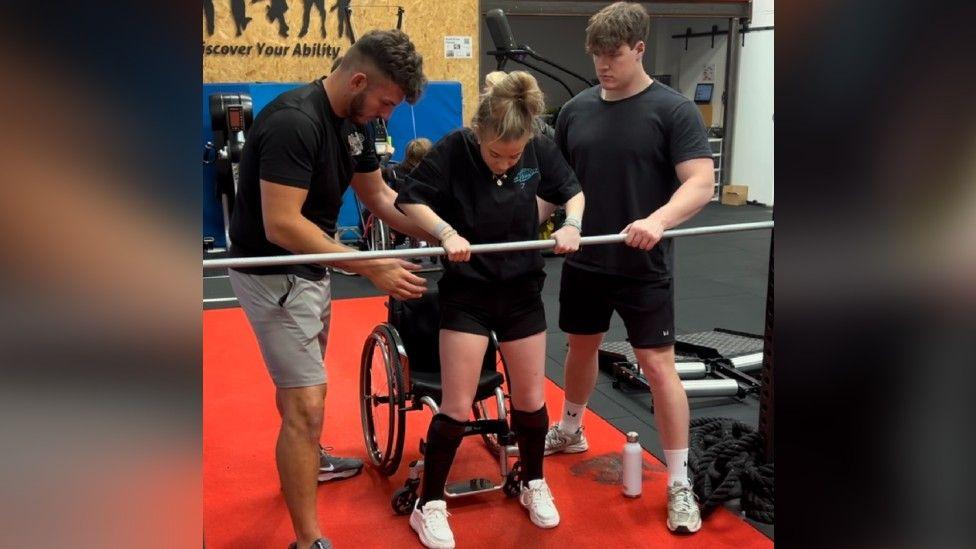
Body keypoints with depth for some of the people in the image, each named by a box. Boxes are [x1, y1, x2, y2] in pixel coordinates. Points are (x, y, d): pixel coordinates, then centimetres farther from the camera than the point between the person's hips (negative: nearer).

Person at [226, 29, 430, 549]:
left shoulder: (351, 120, 2)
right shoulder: (293, 121, -27)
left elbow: (378, 196, 11)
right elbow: (281, 224, -32)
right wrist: (371, 267, -32)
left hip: (310, 266, 9)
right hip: (272, 272, -9)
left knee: (304, 378, 27)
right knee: (306, 402, -9)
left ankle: (307, 460, 52)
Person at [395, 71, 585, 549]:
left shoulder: (540, 150, -7)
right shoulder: (452, 150, -18)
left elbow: (572, 190, 6)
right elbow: (409, 200, -15)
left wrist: (571, 224, -14)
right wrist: (446, 232, -31)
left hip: (522, 290, 4)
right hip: (467, 291, -3)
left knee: (531, 399, 13)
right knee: (457, 407, -2)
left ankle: (533, 485, 37)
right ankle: (429, 505, 17)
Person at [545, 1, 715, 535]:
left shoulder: (673, 109, -11)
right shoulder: (576, 109, 3)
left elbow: (701, 182, -18)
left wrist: (658, 220, -35)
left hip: (643, 267, -4)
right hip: (583, 262, 5)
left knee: (658, 365, -2)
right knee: (581, 348, 20)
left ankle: (679, 483, 11)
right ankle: (570, 430, 45)